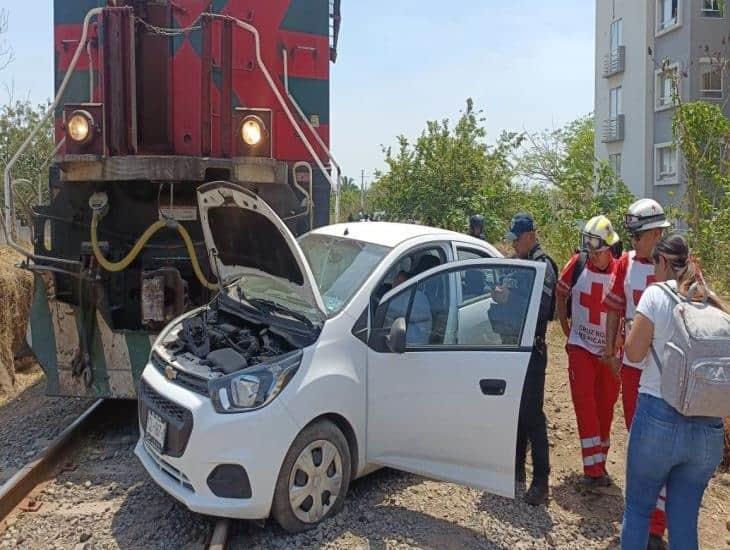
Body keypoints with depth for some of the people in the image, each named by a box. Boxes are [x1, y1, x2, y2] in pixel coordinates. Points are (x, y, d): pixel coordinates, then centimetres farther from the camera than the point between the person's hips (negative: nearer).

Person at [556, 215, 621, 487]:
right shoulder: (577, 265, -8)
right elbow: (560, 294, 6)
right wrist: (566, 329, 6)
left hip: (610, 350, 1)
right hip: (581, 347, -1)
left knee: (605, 405, 11)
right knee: (584, 403, -9)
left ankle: (599, 463, 28)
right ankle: (594, 468, -7)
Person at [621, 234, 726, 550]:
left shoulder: (657, 294, -6)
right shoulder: (714, 302, 6)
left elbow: (633, 353, -3)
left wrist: (643, 325, 10)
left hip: (659, 416, -4)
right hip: (709, 427, 4)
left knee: (637, 507, 13)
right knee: (685, 519, 15)